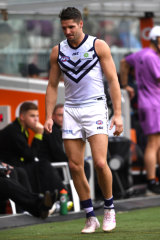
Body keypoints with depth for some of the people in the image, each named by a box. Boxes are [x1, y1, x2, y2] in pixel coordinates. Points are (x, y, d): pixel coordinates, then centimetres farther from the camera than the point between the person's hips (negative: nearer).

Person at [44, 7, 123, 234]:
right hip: (71, 111, 4)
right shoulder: (57, 51, 8)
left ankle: (109, 208, 8)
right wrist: (49, 116, 5)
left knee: (100, 163, -15)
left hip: (95, 107, -4)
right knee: (75, 166, -1)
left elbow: (113, 80, -2)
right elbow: (52, 85, 14)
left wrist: (118, 113, -9)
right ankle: (91, 217, 8)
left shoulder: (98, 46, -2)